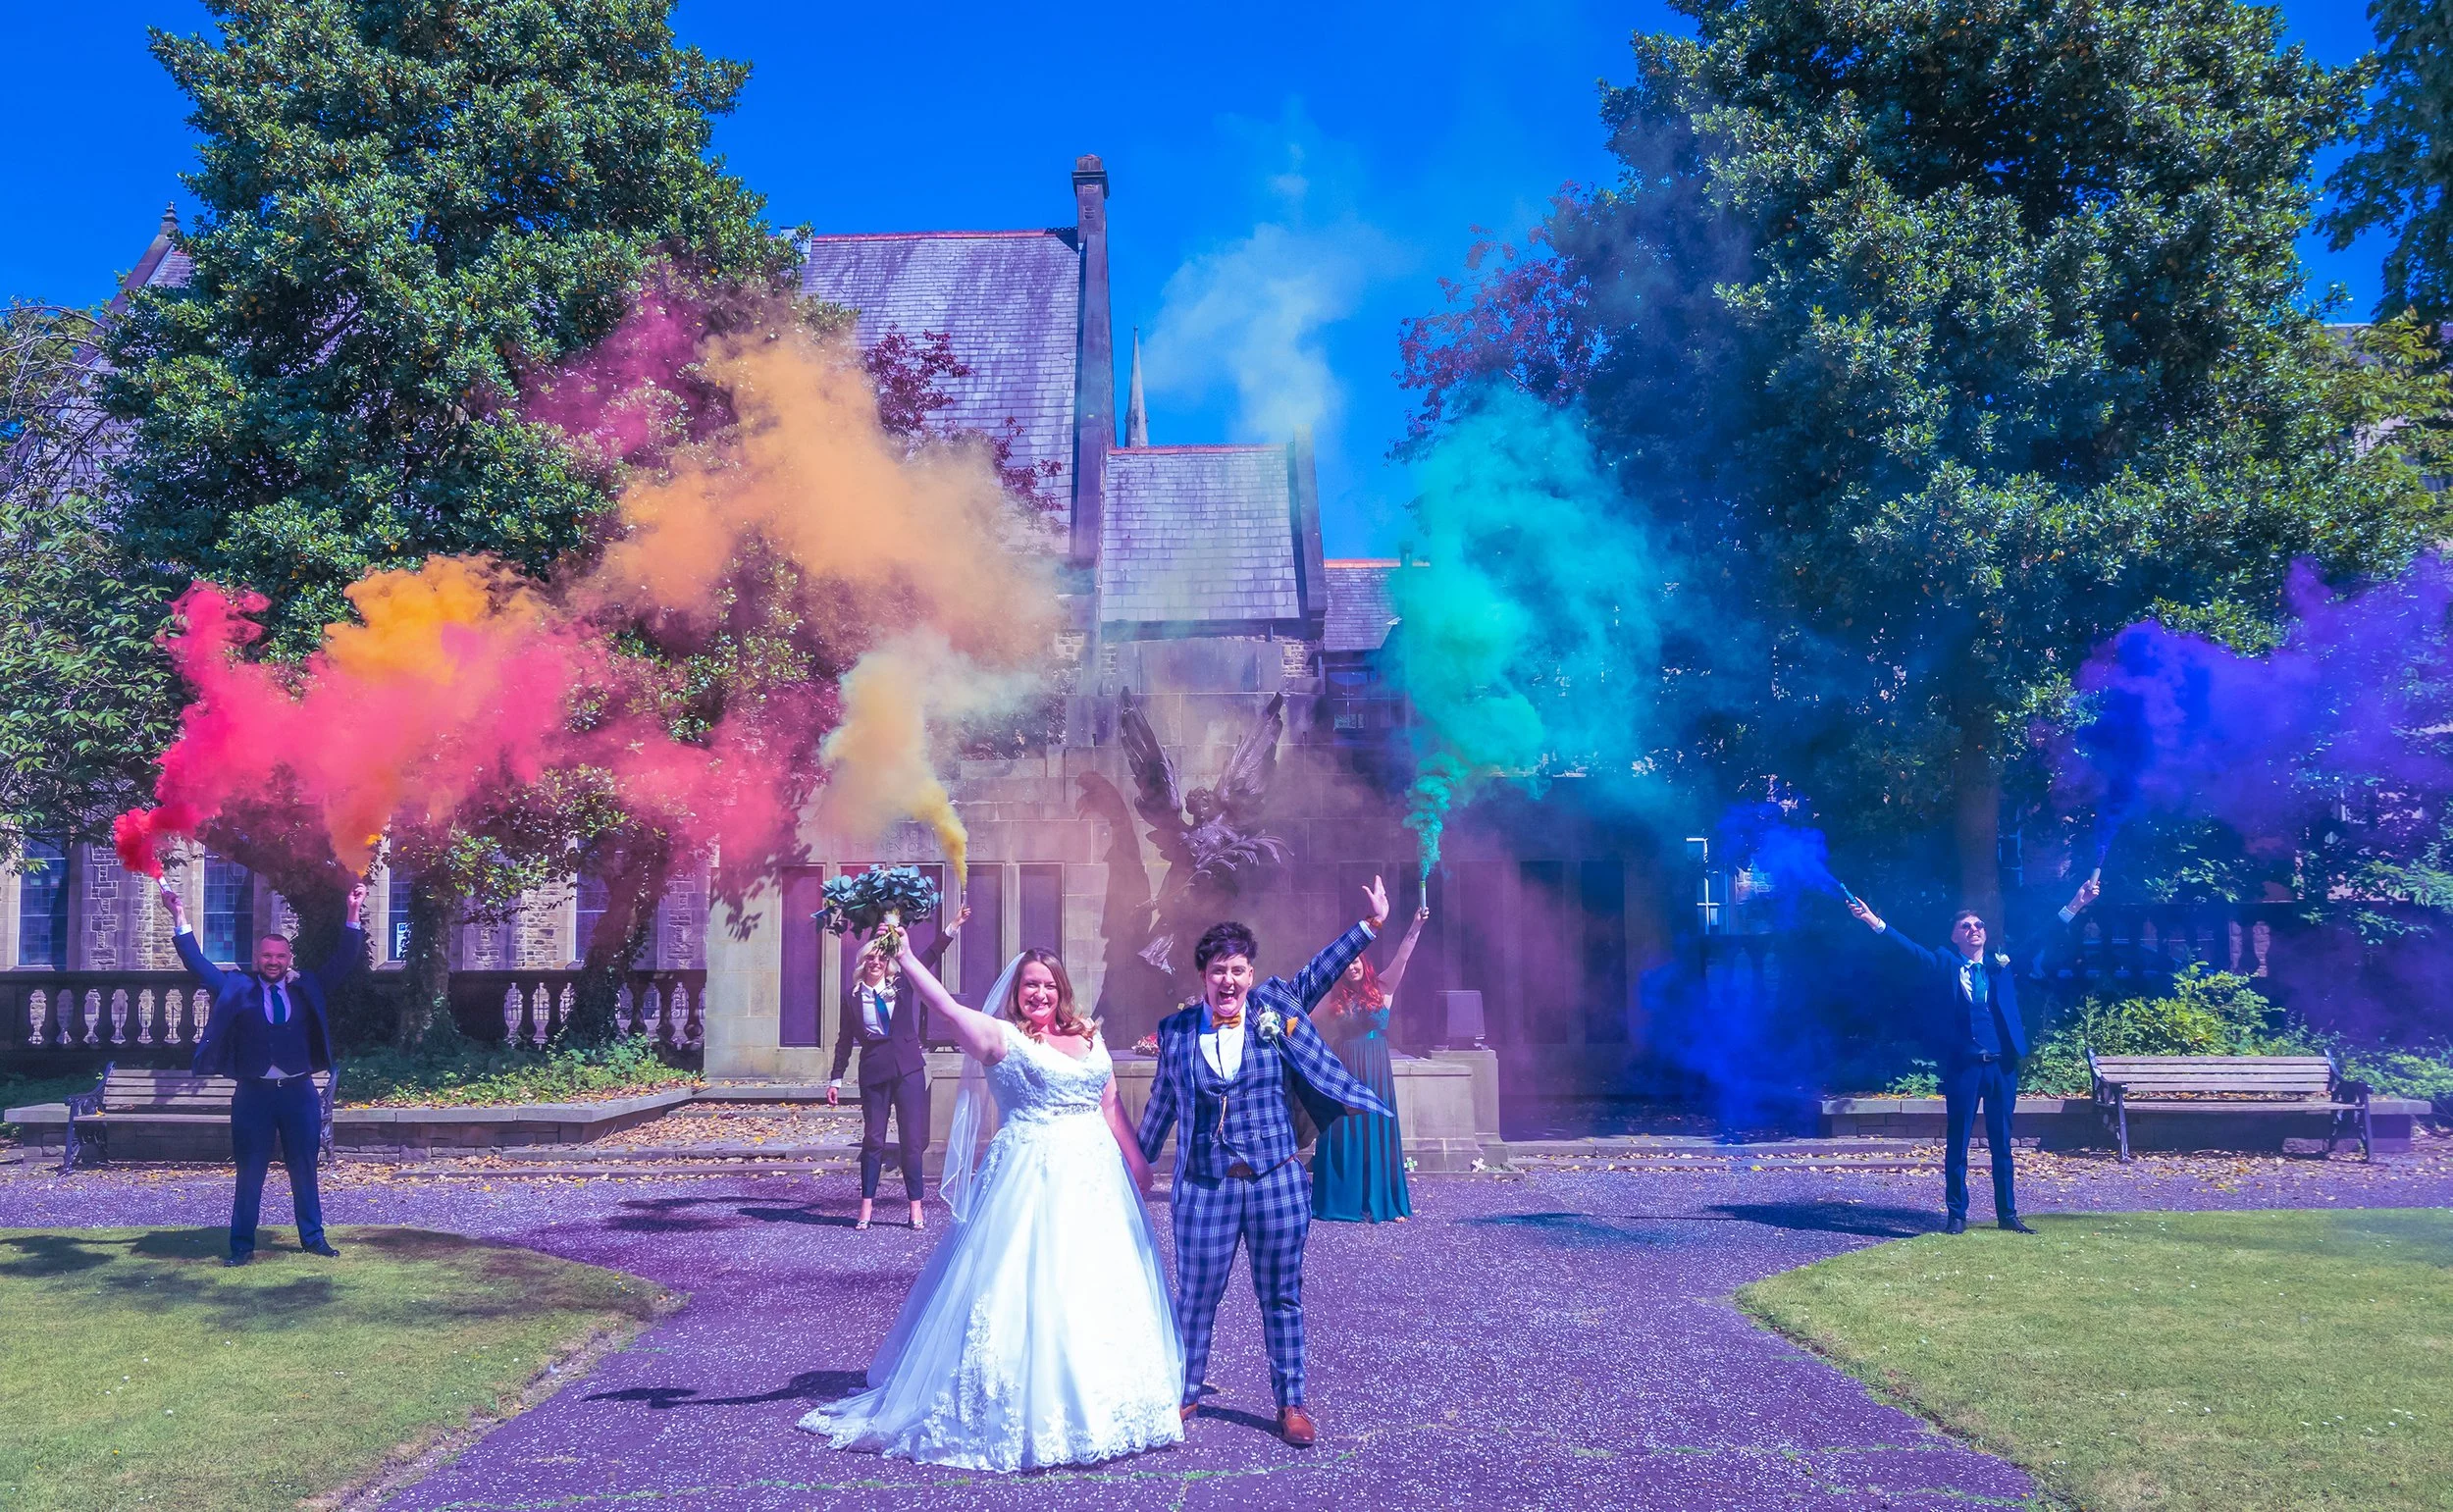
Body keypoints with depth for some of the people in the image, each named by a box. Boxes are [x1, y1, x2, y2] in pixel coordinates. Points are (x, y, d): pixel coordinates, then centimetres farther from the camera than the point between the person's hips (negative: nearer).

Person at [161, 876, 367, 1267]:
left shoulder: (307, 987, 7)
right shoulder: (237, 988, 5)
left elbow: (342, 961, 4)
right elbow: (198, 963, 4)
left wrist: (353, 914, -6)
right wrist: (180, 919, -2)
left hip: (299, 1091, 1)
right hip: (253, 1093, -1)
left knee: (304, 1169, 9)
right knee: (249, 1172, 5)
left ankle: (313, 1237, 18)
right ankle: (242, 1245, 12)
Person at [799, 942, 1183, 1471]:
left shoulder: (1090, 1039, 13)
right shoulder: (1002, 1038, -3)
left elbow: (1111, 1105, 16)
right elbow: (947, 1008, -16)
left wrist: (1137, 1163, 14)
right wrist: (904, 956, -23)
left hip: (1094, 1182, 6)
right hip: (1031, 1183, -5)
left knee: (1097, 1291, 10)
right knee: (1027, 1293, -5)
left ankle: (1094, 1408, 25)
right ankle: (1019, 1412, 6)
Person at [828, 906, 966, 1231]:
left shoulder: (901, 984, 6)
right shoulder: (852, 995, 5)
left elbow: (930, 956, 4)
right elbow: (845, 1040, 9)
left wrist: (953, 926, -4)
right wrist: (836, 1079, 8)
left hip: (908, 1069, 1)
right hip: (873, 1072, 0)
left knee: (912, 1139, 1)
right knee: (873, 1139, 4)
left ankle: (916, 1208, 5)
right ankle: (867, 1205, 12)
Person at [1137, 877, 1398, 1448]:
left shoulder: (1275, 1010, 3)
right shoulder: (1178, 1030, 3)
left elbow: (1319, 972, 0)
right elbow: (1161, 1103, 12)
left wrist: (1370, 925, -8)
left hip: (1276, 1180, 0)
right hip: (1206, 1185, 0)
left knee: (1281, 1295, 9)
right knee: (1196, 1295, 6)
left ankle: (1291, 1403, 20)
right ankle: (1185, 1394, 25)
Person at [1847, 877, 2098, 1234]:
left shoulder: (2002, 965, 12)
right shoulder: (1944, 965, 5)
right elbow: (1911, 949, -6)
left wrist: (2073, 908, 3)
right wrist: (1876, 923, -19)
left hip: (2001, 1066, 2)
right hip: (1963, 1066, -2)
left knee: (2002, 1143, 9)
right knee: (1957, 1143, 2)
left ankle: (2007, 1214, 17)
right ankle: (1956, 1214, 9)